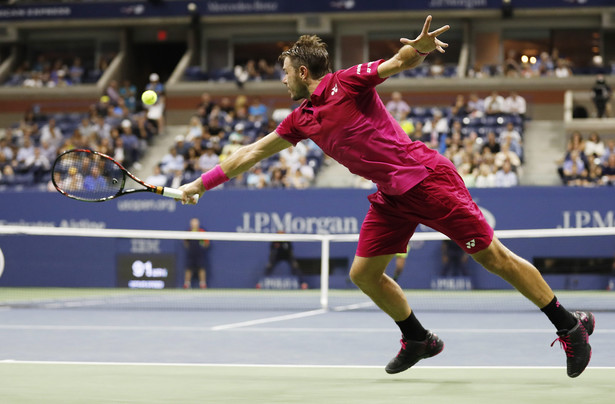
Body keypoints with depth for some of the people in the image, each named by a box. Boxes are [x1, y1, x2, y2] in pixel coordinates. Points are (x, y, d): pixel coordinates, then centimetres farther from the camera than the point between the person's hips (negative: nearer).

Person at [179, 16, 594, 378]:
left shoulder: (348, 83, -8)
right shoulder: (302, 120, 12)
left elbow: (400, 62, -17)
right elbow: (252, 152, 19)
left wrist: (419, 48, -40)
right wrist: (201, 183, 21)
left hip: (427, 179, -8)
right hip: (391, 198, 8)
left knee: (494, 256, -6)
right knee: (364, 273, 5)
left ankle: (570, 325, 2)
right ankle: (418, 339, 24)